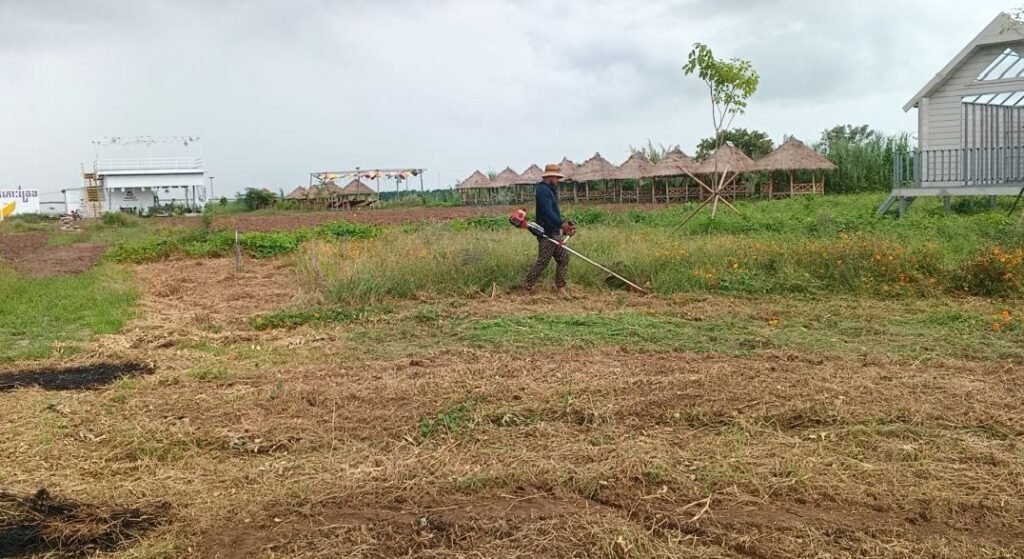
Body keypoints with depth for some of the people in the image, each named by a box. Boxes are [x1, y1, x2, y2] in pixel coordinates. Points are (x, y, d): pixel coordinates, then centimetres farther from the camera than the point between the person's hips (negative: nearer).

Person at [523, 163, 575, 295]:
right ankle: (527, 286, 5)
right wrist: (561, 224, -39)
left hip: (554, 233, 10)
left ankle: (560, 287, 14)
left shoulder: (549, 190, 17)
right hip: (547, 234, -10)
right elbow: (547, 211, -29)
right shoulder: (543, 190, -16)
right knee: (543, 261, -5)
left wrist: (564, 225, 12)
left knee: (563, 257, 10)